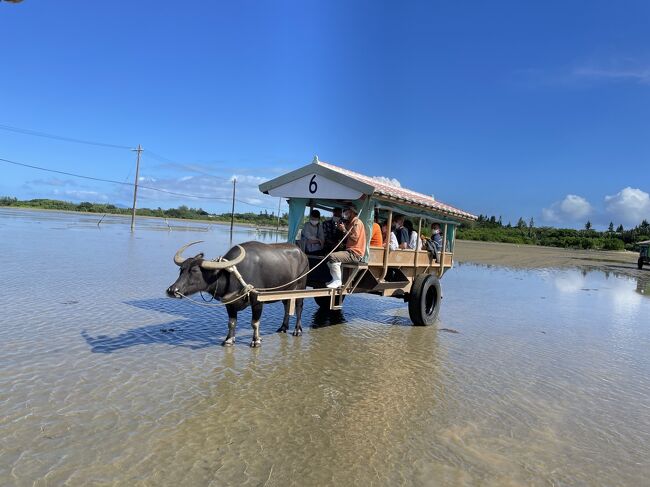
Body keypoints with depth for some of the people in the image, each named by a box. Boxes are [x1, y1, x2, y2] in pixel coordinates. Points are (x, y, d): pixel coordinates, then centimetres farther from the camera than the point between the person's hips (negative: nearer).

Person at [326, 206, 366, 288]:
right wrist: (343, 229, 11)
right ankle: (335, 278, 10)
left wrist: (344, 230, -14)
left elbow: (355, 238, -19)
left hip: (355, 253, -11)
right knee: (329, 257, 14)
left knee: (333, 257, -26)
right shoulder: (352, 223, 22)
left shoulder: (357, 222, -9)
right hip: (350, 251, 11)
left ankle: (338, 281, -20)